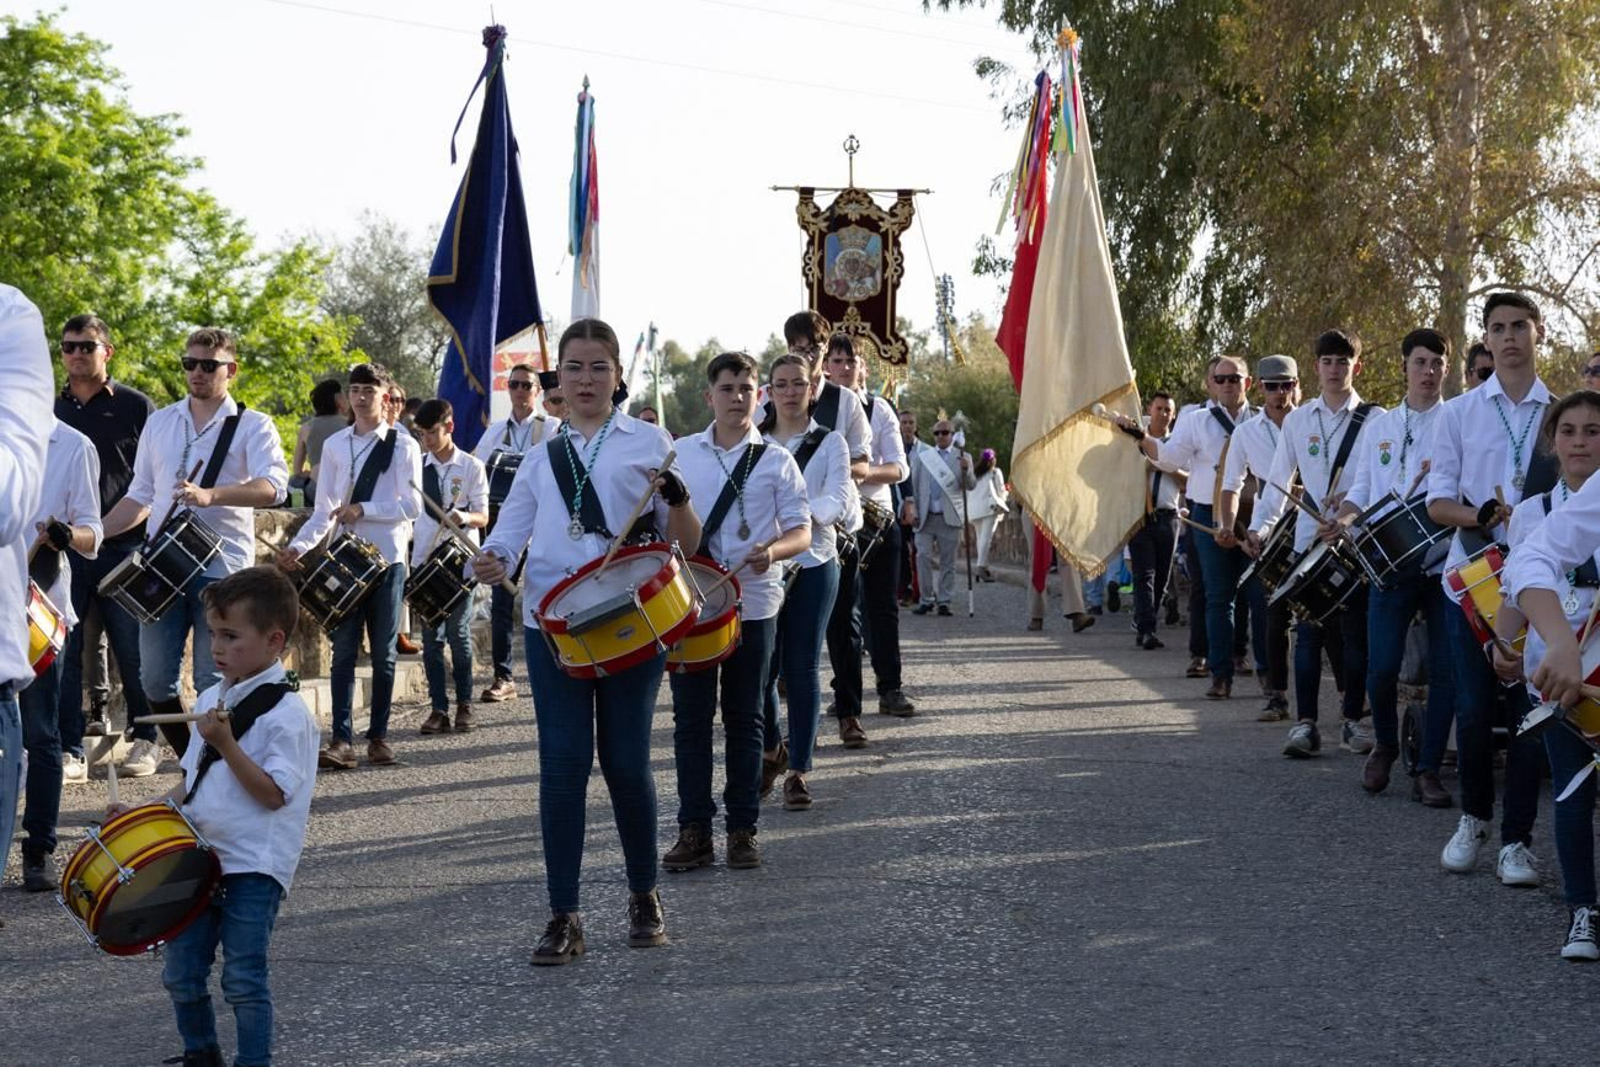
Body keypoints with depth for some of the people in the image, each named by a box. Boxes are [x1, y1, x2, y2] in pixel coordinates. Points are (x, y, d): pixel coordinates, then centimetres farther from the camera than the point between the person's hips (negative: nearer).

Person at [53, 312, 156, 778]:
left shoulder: (135, 407, 3)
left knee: (132, 652, 2)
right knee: (63, 652, -2)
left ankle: (145, 741, 15)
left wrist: (114, 525, -9)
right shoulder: (51, 412, 13)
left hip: (121, 549, -3)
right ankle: (70, 752, 1)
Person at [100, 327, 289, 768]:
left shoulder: (253, 426, 0)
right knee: (155, 680, 2)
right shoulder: (159, 423, 15)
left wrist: (210, 495, -31)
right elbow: (140, 496, 21)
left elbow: (273, 487, -17)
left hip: (223, 568, -4)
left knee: (213, 684, -4)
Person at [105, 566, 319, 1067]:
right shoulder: (212, 699, 11)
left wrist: (226, 744, -24)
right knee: (181, 974, 11)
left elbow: (272, 794, -18)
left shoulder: (287, 713, -13)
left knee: (243, 981, -3)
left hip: (253, 869, -7)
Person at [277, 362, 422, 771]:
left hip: (387, 559, -2)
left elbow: (412, 506, -8)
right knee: (343, 651, -3)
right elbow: (324, 510, 10)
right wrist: (298, 546, -4)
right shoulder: (335, 446, 10)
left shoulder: (403, 445, 0)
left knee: (383, 653, 6)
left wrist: (363, 510, -18)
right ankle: (341, 740, -5)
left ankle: (379, 736, 14)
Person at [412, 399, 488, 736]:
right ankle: (438, 708, 6)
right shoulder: (418, 467, 8)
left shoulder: (471, 467, -1)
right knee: (431, 636, 1)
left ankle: (464, 704, 11)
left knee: (458, 632, -2)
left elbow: (483, 517, -4)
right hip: (425, 559, 3)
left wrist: (466, 517, -27)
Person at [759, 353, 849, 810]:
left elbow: (837, 500, -9)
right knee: (762, 666, 0)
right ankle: (771, 750, 25)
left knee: (801, 668, -1)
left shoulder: (830, 443, 5)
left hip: (812, 564, -1)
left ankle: (798, 771, 6)